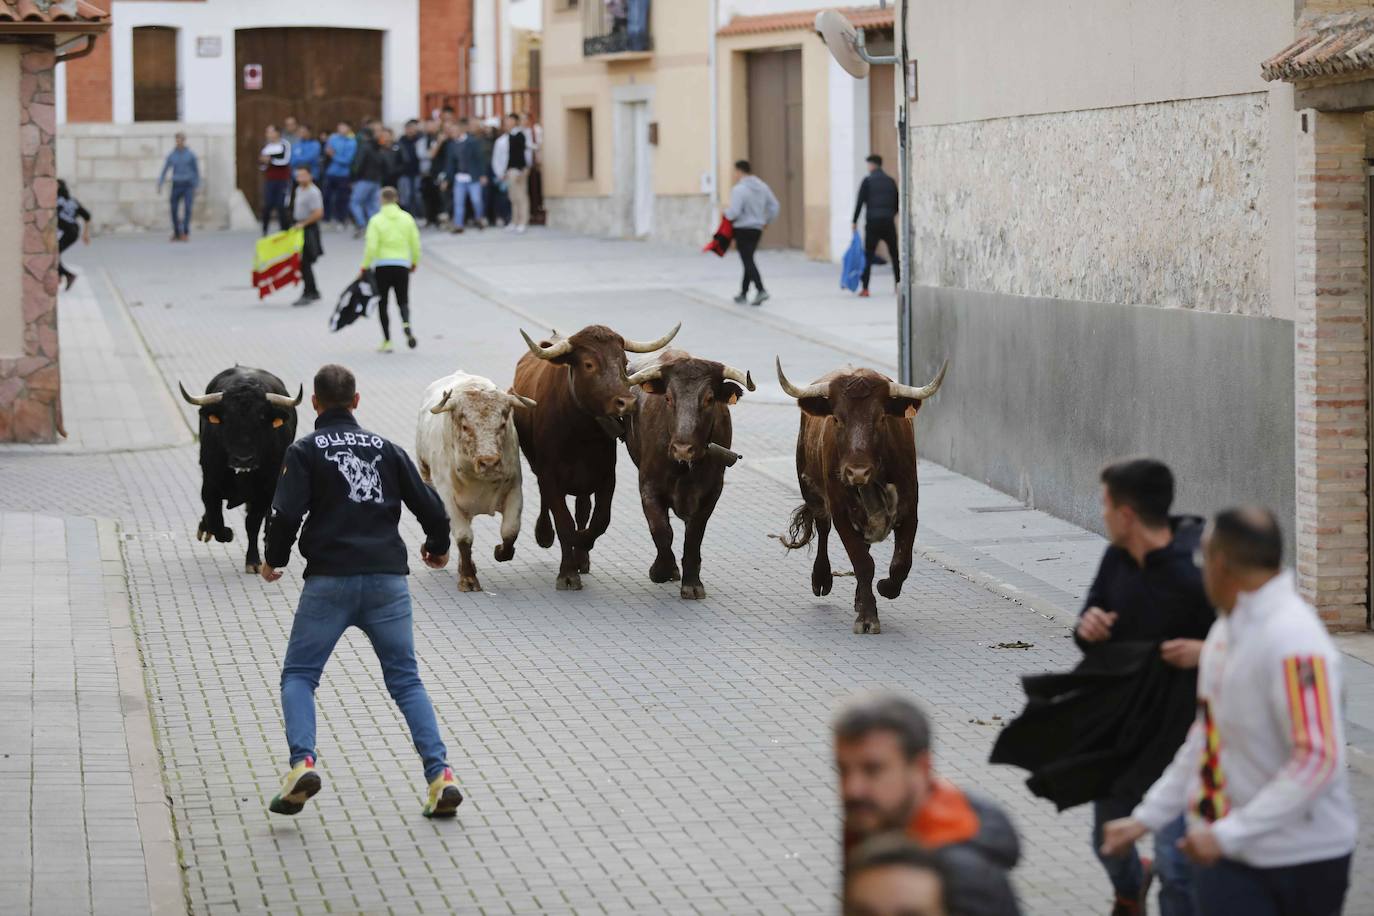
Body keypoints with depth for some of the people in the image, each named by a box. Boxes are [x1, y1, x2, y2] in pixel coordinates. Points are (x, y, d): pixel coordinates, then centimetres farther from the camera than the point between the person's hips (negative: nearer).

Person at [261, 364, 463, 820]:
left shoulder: (304, 451, 2)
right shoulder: (385, 449, 13)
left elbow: (286, 513, -9)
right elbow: (430, 506, 11)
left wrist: (274, 560, 9)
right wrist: (438, 548, 31)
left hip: (329, 580, -3)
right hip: (388, 579, 3)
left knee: (298, 676, 7)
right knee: (406, 680, 8)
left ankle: (303, 762, -15)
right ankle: (440, 774, -5)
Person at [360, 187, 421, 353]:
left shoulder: (376, 220, -7)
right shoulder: (407, 218, 3)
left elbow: (371, 247, -13)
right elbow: (415, 244, 5)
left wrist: (364, 267, -5)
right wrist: (415, 262, 20)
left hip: (382, 266, -2)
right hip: (402, 265, 2)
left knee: (382, 304, 9)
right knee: (403, 301, 12)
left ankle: (387, 341, 6)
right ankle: (406, 324, -21)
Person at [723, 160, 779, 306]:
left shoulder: (739, 189, -16)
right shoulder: (762, 187, 8)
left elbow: (734, 212, -22)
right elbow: (774, 207, 11)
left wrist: (726, 213, -1)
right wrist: (766, 221, 23)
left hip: (743, 229, -7)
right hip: (757, 229, 7)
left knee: (748, 261, -7)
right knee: (749, 260, 16)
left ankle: (761, 290, -23)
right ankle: (743, 293, 23)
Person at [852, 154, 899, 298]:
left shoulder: (868, 181, -3)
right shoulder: (890, 181, 9)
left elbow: (860, 202, -7)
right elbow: (897, 202, 12)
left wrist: (854, 221, -3)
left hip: (873, 222, -3)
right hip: (888, 222, 3)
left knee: (868, 256, -1)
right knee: (895, 255, 13)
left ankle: (865, 288, -7)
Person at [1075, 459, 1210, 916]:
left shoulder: (1197, 574, -24)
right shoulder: (1118, 560, -1)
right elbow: (1094, 629, 11)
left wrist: (1206, 652, -37)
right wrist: (1088, 628, -13)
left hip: (1179, 736, -8)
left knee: (1175, 862, -12)